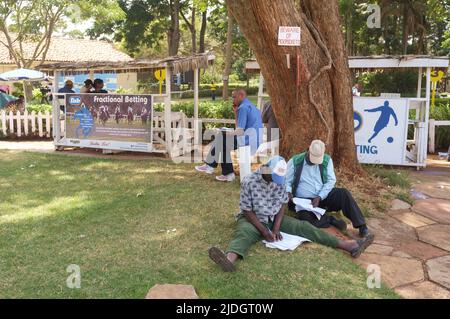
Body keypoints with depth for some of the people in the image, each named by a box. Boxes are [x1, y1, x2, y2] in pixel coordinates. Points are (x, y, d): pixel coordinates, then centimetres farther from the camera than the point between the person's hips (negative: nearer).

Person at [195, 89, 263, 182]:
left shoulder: (243, 107, -10)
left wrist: (226, 133, -1)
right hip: (257, 142, 9)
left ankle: (209, 166, 12)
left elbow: (240, 132, -17)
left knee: (221, 137, -1)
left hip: (248, 142, -9)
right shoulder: (253, 107, 19)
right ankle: (227, 174, 11)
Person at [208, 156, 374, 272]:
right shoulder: (249, 181, -19)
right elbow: (247, 210, -17)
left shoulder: (280, 180, -4)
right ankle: (229, 259, -72)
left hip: (275, 218, 5)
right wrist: (264, 231, -21)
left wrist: (276, 228, -12)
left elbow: (283, 204, 1)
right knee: (243, 234, -37)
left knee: (303, 227, -11)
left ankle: (348, 245, -19)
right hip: (252, 219, -4)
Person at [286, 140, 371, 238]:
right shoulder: (295, 162, -5)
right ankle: (331, 219, -15)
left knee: (343, 193, -24)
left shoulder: (327, 160, 2)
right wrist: (288, 193, -24)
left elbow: (331, 180, -2)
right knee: (305, 217, -36)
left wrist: (319, 198, -16)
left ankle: (362, 226, -21)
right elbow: (286, 181, -2)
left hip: (323, 197, 3)